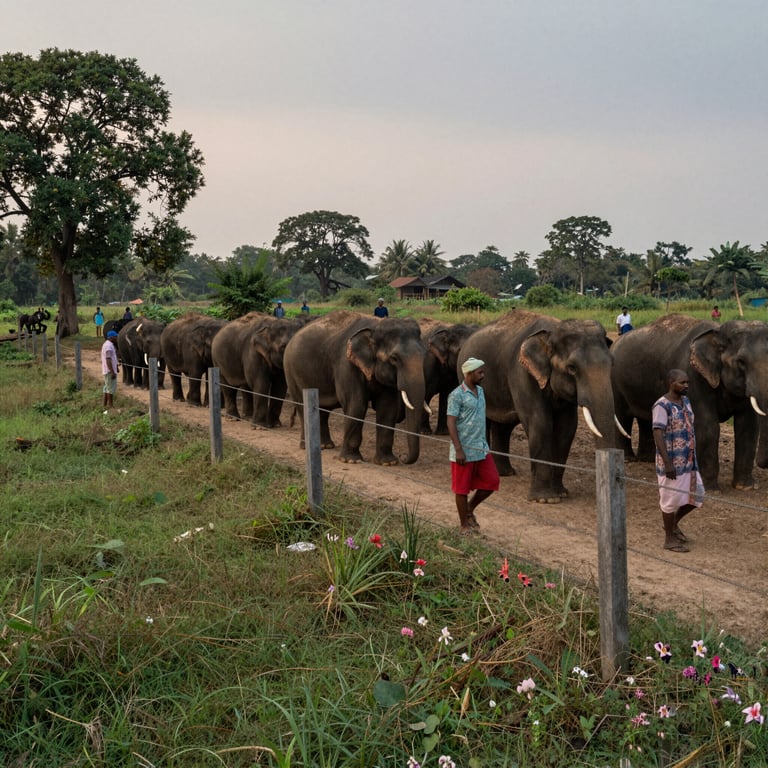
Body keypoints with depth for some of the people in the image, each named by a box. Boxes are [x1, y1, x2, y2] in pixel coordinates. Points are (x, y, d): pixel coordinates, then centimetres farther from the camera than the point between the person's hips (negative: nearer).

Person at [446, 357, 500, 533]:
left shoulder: (480, 391, 10)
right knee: (462, 488, 3)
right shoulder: (457, 395, -14)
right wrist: (458, 450, -21)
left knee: (491, 481, 6)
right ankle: (464, 525, 14)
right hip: (465, 451, -8)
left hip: (482, 449, 8)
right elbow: (451, 423, -17)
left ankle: (469, 509, 25)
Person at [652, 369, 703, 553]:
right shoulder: (662, 405, -16)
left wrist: (693, 457, 20)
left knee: (696, 495, 13)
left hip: (688, 461, 8)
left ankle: (674, 524, 32)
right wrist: (667, 463, -27)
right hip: (672, 463, -8)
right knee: (671, 499, 1)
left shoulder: (685, 401, 10)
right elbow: (658, 434, -22)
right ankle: (669, 539, 14)